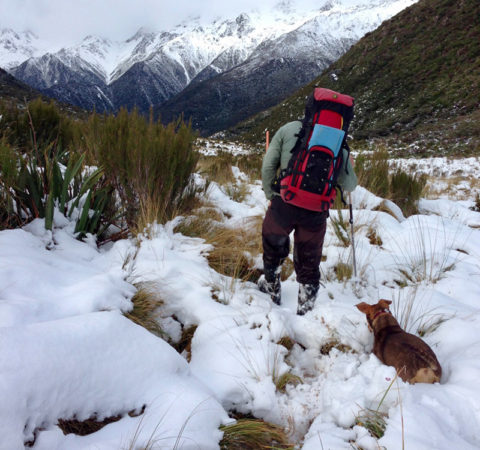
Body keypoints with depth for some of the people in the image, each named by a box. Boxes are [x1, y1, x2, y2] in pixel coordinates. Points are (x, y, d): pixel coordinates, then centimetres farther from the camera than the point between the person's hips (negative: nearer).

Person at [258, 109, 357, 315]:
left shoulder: (289, 129, 2)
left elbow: (268, 166, -1)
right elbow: (349, 185, 6)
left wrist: (270, 194, 10)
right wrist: (349, 167, 26)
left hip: (284, 204, 0)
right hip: (316, 212, 1)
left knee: (273, 244, 26)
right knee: (309, 261, 17)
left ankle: (272, 289, 42)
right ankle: (305, 308, 30)